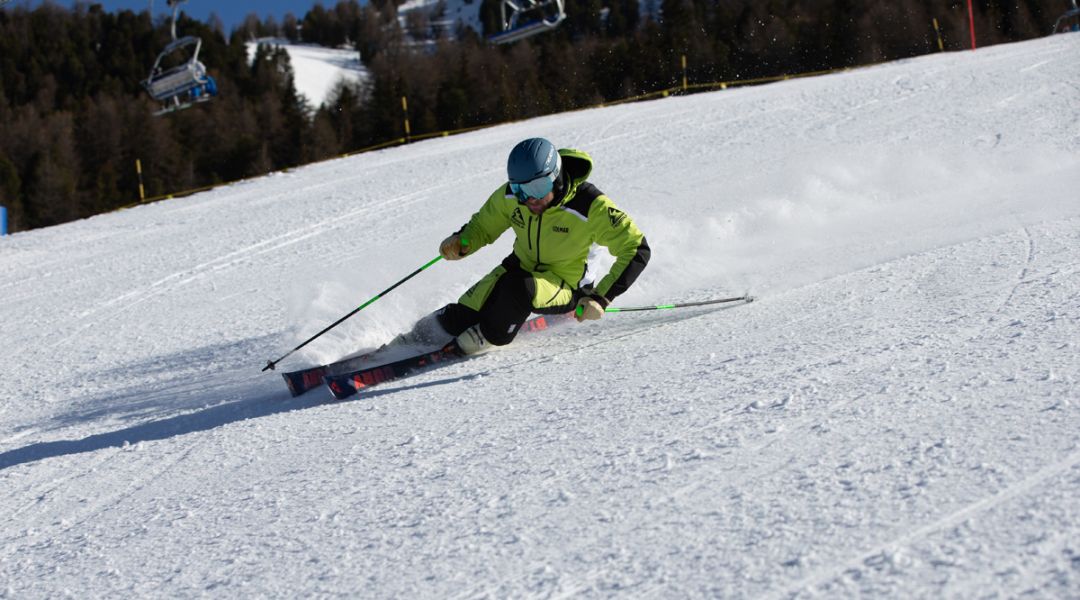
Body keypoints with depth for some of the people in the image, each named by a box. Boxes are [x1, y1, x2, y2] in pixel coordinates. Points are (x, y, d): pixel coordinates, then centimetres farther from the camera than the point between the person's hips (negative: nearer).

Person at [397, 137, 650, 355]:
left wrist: (602, 297, -27)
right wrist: (461, 243, -17)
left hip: (564, 287, -4)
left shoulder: (590, 206, -26)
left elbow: (636, 250, -21)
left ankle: (492, 335, -9)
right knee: (459, 318, -18)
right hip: (520, 268, 4)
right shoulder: (510, 195, -12)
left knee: (518, 287, -36)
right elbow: (482, 226, 6)